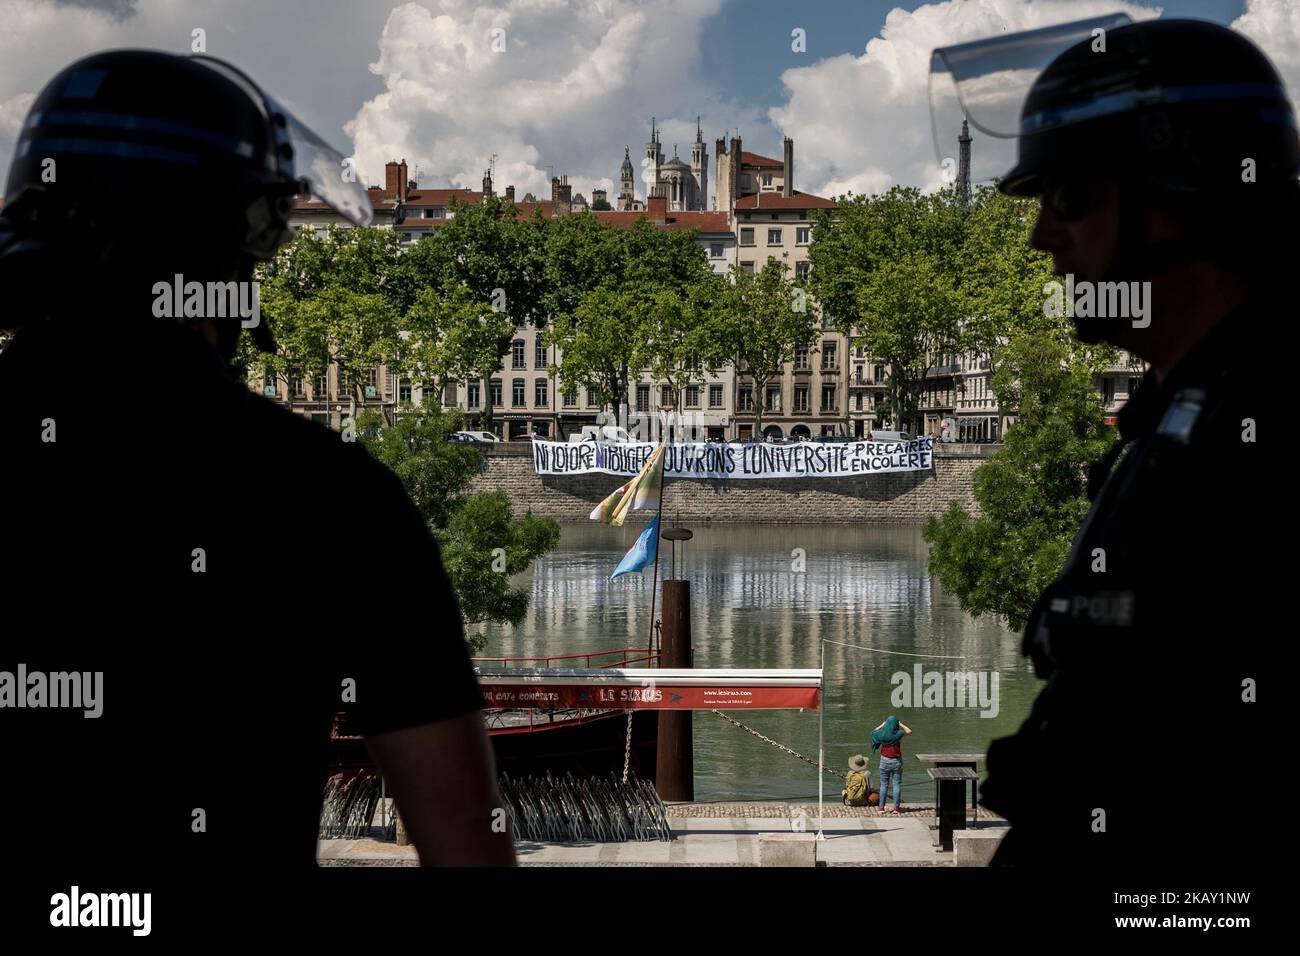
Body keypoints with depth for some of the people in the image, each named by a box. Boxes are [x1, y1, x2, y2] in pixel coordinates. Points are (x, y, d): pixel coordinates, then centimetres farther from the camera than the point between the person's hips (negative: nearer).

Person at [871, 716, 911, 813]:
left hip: (884, 761, 2)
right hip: (896, 761, -2)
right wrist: (900, 724, 4)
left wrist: (882, 724, 11)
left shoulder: (882, 734, -6)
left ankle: (882, 807, 7)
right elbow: (909, 731, 4)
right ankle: (896, 807, 2)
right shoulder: (898, 734, -12)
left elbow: (873, 731, 15)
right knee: (897, 784, 4)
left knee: (884, 784, 8)